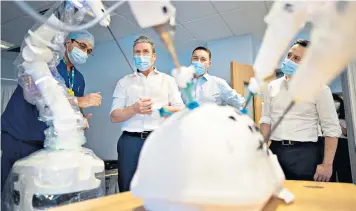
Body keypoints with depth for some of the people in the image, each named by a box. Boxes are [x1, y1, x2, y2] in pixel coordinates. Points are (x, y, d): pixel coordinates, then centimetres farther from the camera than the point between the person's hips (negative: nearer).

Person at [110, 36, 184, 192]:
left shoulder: (168, 80, 12)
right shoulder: (124, 82, 13)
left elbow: (180, 110, 4)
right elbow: (114, 116, 6)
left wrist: (157, 108, -13)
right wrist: (134, 109, -14)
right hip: (130, 141, 1)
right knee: (127, 191, 7)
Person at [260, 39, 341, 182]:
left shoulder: (319, 89, -3)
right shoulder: (272, 86, 8)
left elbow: (331, 128, -4)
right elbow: (266, 119, 9)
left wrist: (327, 164, -10)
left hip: (305, 153, -3)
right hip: (275, 150, 3)